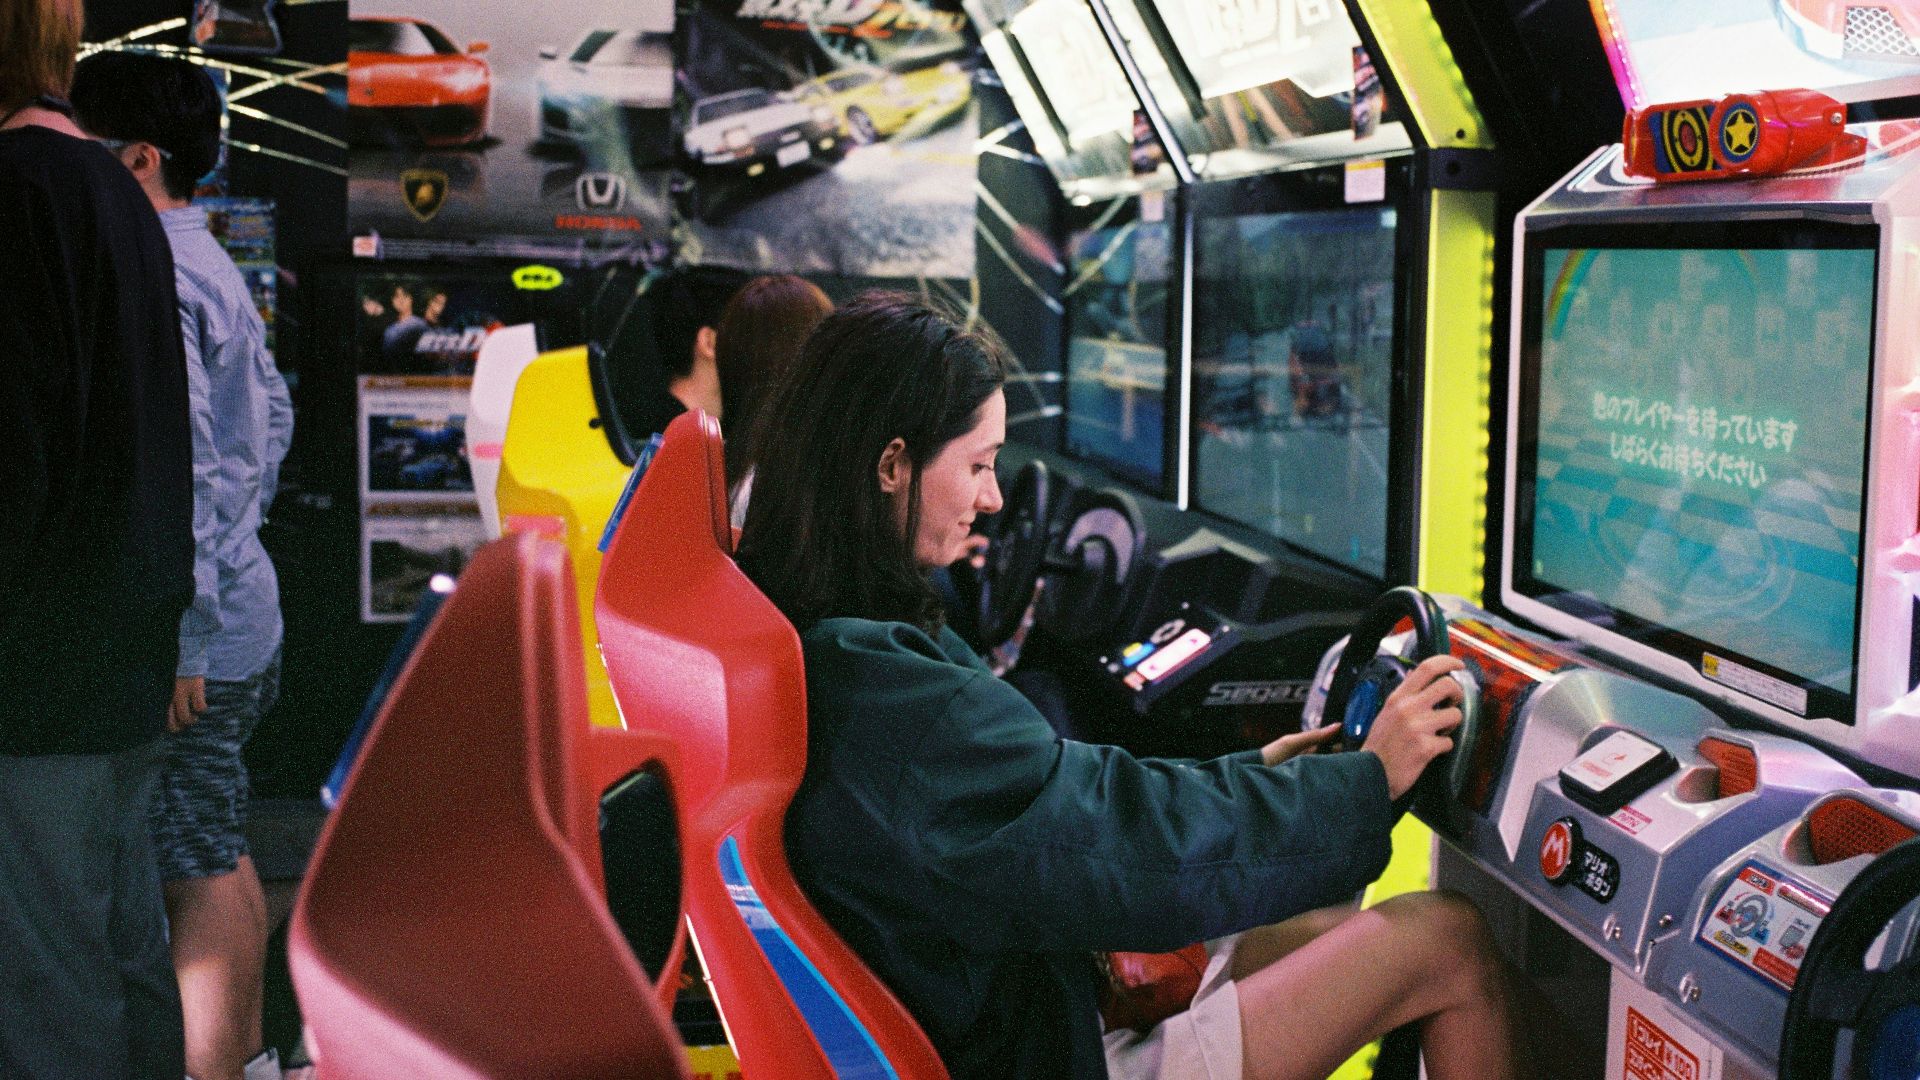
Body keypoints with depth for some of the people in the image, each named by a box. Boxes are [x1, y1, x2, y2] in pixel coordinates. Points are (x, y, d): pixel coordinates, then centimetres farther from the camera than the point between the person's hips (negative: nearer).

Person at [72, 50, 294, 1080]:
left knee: (198, 871, -3)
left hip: (189, 637, -10)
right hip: (239, 607, 10)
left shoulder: (150, 278, -17)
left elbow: (177, 464, -22)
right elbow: (273, 413, 23)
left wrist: (176, 632, -22)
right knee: (214, 851, 19)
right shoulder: (212, 265, 14)